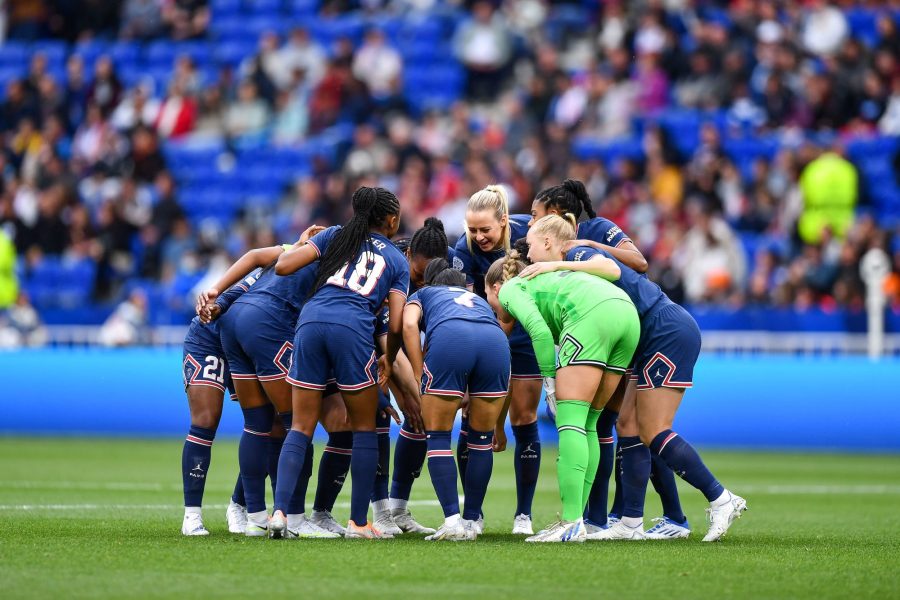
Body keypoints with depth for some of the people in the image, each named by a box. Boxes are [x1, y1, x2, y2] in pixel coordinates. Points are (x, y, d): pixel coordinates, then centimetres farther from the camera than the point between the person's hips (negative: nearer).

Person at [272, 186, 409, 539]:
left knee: (301, 427, 7)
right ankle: (358, 522, 11)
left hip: (310, 322, 2)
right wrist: (389, 361, 28)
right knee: (364, 427, 12)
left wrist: (301, 244, 30)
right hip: (353, 329, -2)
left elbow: (283, 266, 9)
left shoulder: (335, 236, 21)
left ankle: (280, 510, -8)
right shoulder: (397, 261, 18)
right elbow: (396, 325, 10)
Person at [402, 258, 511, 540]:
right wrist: (499, 427, 47)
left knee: (437, 437, 8)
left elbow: (409, 324, 9)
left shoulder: (422, 295, 36)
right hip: (495, 340, 3)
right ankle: (471, 521, 21)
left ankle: (452, 520, -3)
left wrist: (419, 378, 7)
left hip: (449, 338, -3)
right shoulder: (479, 300, 44)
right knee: (481, 439, 19)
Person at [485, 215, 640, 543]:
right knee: (587, 423, 14)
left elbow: (540, 331, -2)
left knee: (570, 420, -8)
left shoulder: (510, 289, 18)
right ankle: (575, 519, 13)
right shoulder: (548, 278, 42)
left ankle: (571, 523, -17)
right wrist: (559, 264, 28)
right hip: (628, 311, 8)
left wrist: (550, 381, 2)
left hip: (593, 315, -8)